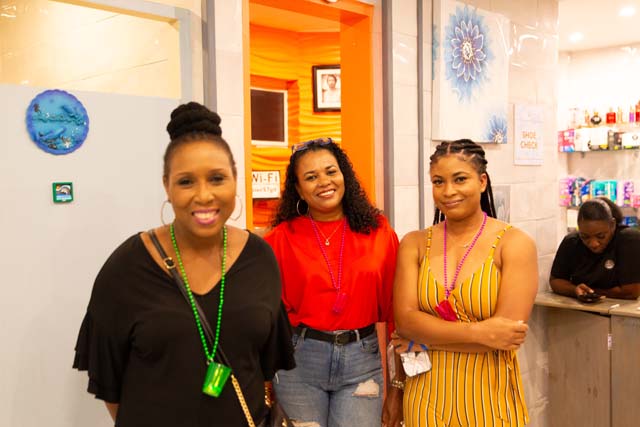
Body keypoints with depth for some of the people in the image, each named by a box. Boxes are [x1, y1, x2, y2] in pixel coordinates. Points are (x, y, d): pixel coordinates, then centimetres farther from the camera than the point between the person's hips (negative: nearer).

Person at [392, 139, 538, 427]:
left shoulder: (515, 244, -9)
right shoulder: (414, 244, 0)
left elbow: (507, 331, -18)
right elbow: (405, 320, -11)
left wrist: (425, 337, -13)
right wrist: (478, 332, -20)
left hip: (490, 399, -2)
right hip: (428, 398, 2)